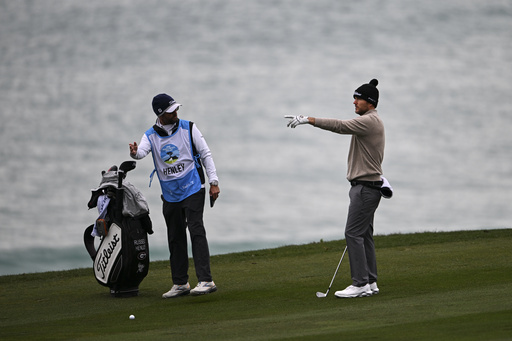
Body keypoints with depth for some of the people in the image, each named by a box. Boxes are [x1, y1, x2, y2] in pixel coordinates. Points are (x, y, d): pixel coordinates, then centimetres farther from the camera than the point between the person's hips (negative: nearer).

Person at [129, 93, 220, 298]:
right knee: (175, 239, 8)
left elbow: (205, 154, 2)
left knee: (196, 231, -16)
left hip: (193, 189, -3)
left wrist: (213, 182, -4)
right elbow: (142, 151, -17)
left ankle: (206, 281, -22)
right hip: (170, 195, 3)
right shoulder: (151, 135, 2)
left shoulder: (188, 128, 0)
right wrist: (135, 152, -42)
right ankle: (180, 284, 19)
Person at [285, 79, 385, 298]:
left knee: (353, 233, -12)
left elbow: (340, 126, -28)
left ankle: (360, 283, -14)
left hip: (365, 187, -11)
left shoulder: (369, 121, -14)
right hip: (365, 186, 11)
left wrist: (309, 120, -31)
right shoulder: (372, 122, 19)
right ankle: (370, 282, 12)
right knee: (364, 234, 10)